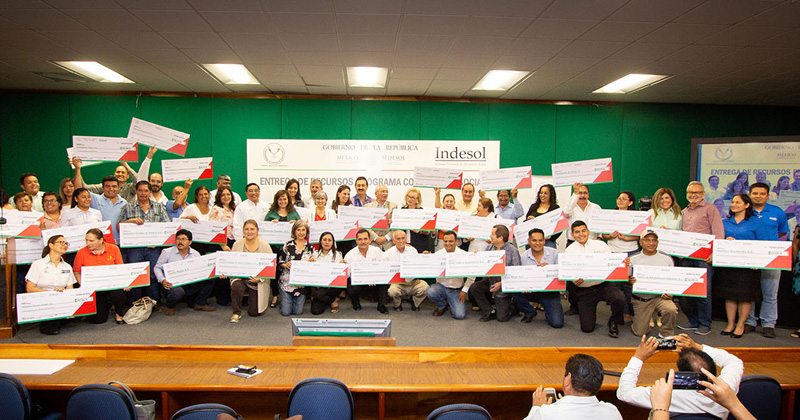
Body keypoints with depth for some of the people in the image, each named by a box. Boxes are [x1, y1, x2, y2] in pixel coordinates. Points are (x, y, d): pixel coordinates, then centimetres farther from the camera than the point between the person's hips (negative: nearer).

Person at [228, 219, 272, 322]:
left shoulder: (265, 245, -5)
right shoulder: (237, 244, 1)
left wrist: (260, 278, -22)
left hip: (257, 280, 0)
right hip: (239, 277, 1)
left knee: (254, 312, 0)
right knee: (236, 286, -36)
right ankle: (237, 312, -7)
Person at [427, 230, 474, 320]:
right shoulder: (438, 254, -3)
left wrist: (464, 290, -3)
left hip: (456, 290, -1)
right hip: (441, 286, 1)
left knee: (459, 315, -17)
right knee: (431, 292, -31)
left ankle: (452, 305, 22)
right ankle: (442, 306, 5)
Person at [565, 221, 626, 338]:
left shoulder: (600, 245, 7)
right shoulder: (569, 250, 4)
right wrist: (574, 280, -23)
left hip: (604, 285, 1)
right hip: (584, 290, -1)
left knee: (620, 299, -32)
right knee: (587, 328, -5)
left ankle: (613, 323, 2)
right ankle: (588, 311, 32)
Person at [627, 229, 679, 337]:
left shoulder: (667, 259, 3)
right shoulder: (633, 259, 1)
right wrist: (629, 281, -21)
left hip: (660, 297, 0)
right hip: (640, 300, 0)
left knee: (671, 310, -32)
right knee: (639, 332, -2)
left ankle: (666, 334, -3)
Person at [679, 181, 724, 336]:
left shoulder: (710, 209, 1)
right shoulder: (684, 212, 19)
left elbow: (719, 233, -6)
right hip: (686, 257, 6)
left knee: (704, 291, -6)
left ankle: (705, 324, 4)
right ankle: (693, 322, 18)